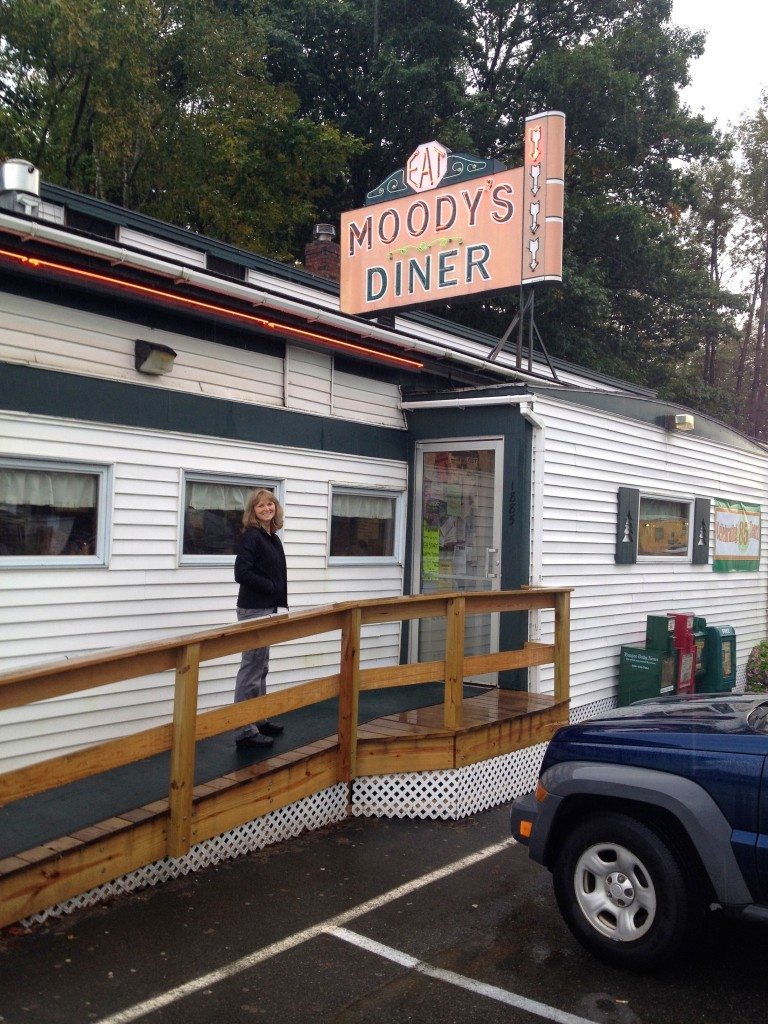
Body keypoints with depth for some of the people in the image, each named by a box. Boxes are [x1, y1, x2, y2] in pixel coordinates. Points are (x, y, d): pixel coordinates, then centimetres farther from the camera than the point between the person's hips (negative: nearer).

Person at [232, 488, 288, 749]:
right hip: (253, 609, -9)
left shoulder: (271, 537, 12)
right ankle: (244, 731, 1)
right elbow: (242, 573, -21)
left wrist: (278, 595, 6)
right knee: (251, 669, -5)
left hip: (267, 609, 9)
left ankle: (259, 720, 29)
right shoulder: (251, 536, -14)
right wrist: (271, 587, -14)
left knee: (260, 667, 17)